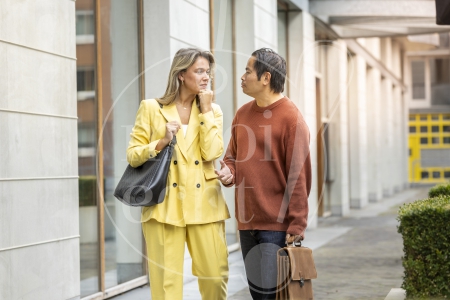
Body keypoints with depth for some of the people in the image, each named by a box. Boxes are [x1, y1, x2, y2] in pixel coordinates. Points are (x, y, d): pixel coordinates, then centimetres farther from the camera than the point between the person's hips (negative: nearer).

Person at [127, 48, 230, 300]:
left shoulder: (212, 110, 9)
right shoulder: (151, 108, 2)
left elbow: (211, 153, -7)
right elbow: (133, 155, 1)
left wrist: (205, 111, -5)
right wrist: (161, 142, -14)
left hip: (204, 204, 2)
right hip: (165, 203, -2)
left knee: (216, 276, 2)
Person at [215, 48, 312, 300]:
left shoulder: (290, 117, -11)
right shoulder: (243, 114, 10)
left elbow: (298, 175, -13)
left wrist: (296, 225, -16)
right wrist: (228, 171, -3)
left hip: (277, 225, -7)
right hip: (247, 222, 7)